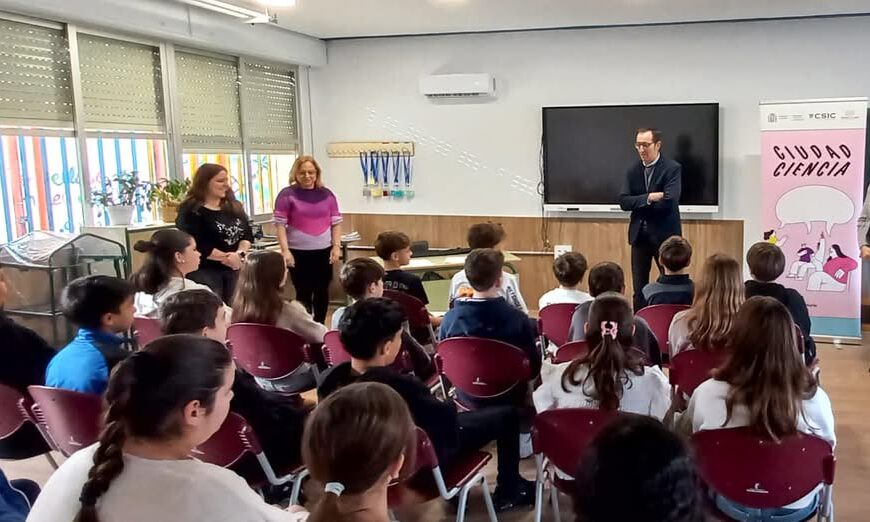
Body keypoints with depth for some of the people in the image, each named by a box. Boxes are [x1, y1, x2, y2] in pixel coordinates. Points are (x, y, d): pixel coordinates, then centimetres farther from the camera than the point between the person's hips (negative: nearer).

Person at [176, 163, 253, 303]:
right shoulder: (191, 211, -9)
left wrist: (240, 253, -13)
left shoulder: (234, 207, 12)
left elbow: (247, 234, 7)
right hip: (205, 272, -6)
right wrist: (227, 257, -15)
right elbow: (198, 246, -18)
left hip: (235, 270, 6)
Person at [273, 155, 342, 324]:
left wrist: (336, 246, 0)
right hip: (299, 253, -3)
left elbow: (336, 222, 9)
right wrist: (285, 250, -14)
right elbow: (280, 224, -5)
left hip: (324, 251, 4)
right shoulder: (287, 195, -3)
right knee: (303, 293, 1)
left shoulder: (327, 194, 8)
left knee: (322, 291, 10)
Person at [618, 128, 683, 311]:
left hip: (664, 234, -4)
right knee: (639, 287, 9)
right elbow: (623, 201, -4)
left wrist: (640, 205, -10)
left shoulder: (673, 168, -8)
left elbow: (669, 201, -21)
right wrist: (648, 198, -17)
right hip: (639, 234, 5)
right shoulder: (633, 170, 7)